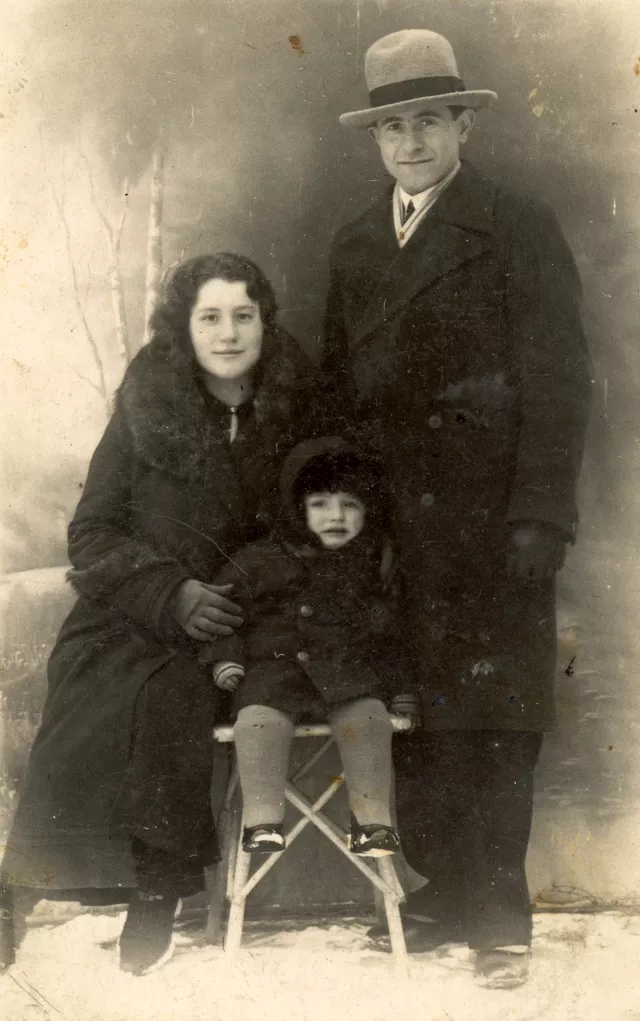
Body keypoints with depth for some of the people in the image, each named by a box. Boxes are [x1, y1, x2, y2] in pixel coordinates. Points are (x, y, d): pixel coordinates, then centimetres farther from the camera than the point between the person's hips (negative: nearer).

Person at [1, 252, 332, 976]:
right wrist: (172, 595, -15)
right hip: (134, 618, 0)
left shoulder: (298, 412, 4)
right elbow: (91, 534, 1)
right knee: (104, 705, -30)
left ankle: (153, 911, -20)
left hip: (235, 636, 0)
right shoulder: (147, 409, 1)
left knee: (164, 700, -31)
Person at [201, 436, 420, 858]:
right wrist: (226, 657, 0)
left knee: (366, 714, -29)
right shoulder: (258, 561, 8)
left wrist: (403, 690, 12)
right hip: (276, 666, 0)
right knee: (259, 717, -29)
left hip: (350, 669, 1)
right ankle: (262, 821, -21)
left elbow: (394, 633, 17)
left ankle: (373, 817, -19)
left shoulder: (377, 567, 12)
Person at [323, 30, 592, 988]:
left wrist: (541, 516, -15)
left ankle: (501, 917, 7)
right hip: (394, 521, 5)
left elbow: (559, 378, -7)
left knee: (497, 720, -1)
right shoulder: (355, 245, 16)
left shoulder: (519, 228, -1)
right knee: (416, 715, 5)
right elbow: (340, 382, 18)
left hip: (491, 518, -5)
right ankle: (443, 895, 16)